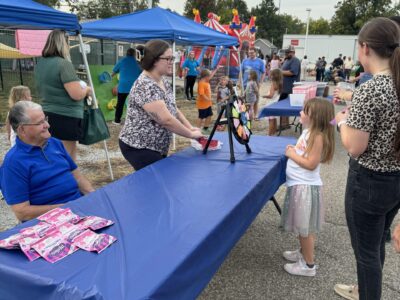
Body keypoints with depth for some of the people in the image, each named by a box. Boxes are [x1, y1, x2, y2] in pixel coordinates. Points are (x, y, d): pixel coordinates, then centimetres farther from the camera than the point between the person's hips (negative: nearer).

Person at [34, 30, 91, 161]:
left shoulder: (40, 64, 9)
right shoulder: (63, 64, -17)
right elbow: (77, 94, -22)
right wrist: (86, 89, 0)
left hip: (48, 115, 9)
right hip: (66, 118, -8)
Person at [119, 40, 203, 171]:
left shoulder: (163, 81, 5)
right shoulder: (145, 86, -25)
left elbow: (173, 108, 12)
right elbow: (166, 120, -29)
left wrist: (191, 128, -1)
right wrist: (191, 134, -18)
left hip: (157, 147, 9)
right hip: (139, 148, -9)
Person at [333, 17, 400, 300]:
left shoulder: (368, 90, -23)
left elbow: (355, 148, -21)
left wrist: (342, 120, -4)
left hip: (369, 182, -8)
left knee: (366, 250, 11)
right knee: (377, 244, 26)